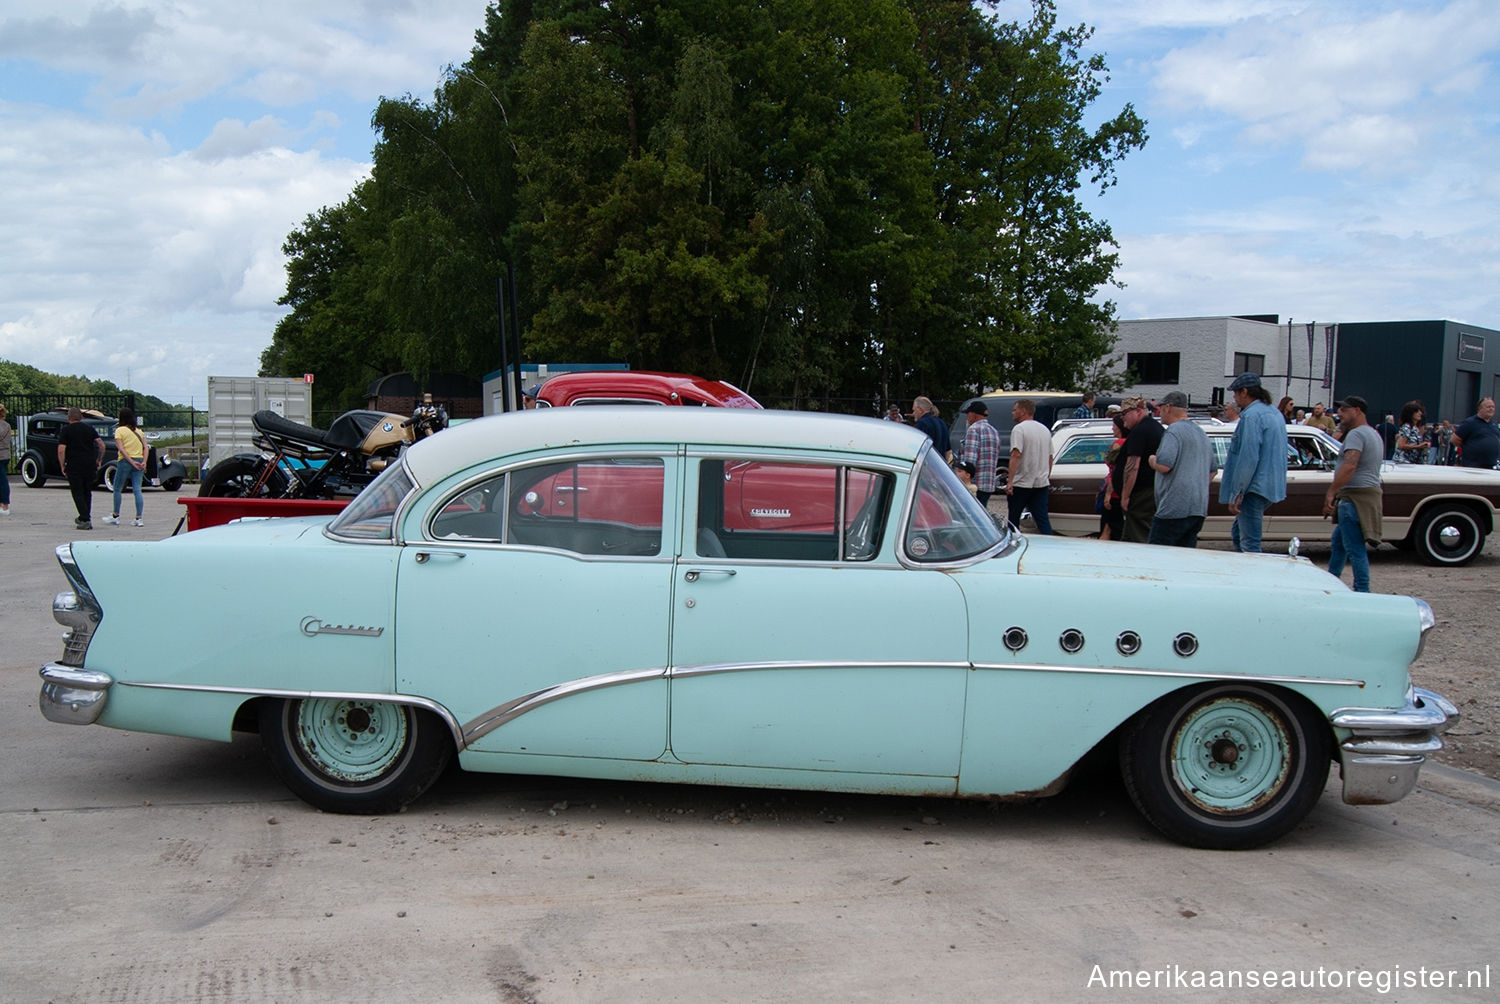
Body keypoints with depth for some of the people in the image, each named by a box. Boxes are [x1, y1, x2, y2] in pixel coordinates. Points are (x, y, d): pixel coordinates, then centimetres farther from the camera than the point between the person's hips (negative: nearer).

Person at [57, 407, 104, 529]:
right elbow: (101, 445, 0)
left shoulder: (66, 430, -1)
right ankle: (85, 518, 22)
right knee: (87, 492, 17)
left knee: (77, 493, 3)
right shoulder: (89, 428, 8)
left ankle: (85, 520, -7)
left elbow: (61, 450, -10)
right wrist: (99, 460, 11)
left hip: (74, 466, -4)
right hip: (90, 465, 4)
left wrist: (62, 466, 0)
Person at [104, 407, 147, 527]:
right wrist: (144, 462, -4)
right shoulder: (138, 431, 11)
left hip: (125, 461, -4)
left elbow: (121, 449, -13)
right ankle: (138, 518, -5)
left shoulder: (119, 430, -2)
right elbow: (145, 447, 3)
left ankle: (115, 516, 17)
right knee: (137, 490, 1)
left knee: (117, 489, 11)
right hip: (139, 459, 4)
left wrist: (132, 462, -15)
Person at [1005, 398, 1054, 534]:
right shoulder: (1045, 429, 13)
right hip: (1042, 483, 6)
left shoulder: (1019, 428, -11)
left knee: (1014, 519, 8)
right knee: (1043, 519, 2)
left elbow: (1016, 455, -22)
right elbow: (1050, 457, 18)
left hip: (1021, 483, -6)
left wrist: (1010, 481, -24)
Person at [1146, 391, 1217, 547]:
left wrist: (1152, 460, -1)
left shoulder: (1174, 431, -9)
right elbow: (1212, 471, 28)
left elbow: (1164, 465, -21)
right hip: (1199, 509, 9)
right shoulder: (1201, 432, 20)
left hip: (1175, 509, -9)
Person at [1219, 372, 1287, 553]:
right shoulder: (1275, 413, 17)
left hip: (1254, 489, -10)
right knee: (1238, 533, 20)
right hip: (1271, 488, 10)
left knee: (1250, 545, -7)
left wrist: (1236, 494, -19)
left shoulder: (1251, 415, -15)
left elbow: (1248, 458, -21)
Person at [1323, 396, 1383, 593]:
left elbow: (1349, 466, -28)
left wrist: (1331, 492, -27)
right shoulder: (1373, 434, 20)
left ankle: (1362, 592, -9)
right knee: (1338, 540, 21)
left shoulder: (1356, 434, -14)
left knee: (1355, 549, -9)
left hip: (1356, 496, -11)